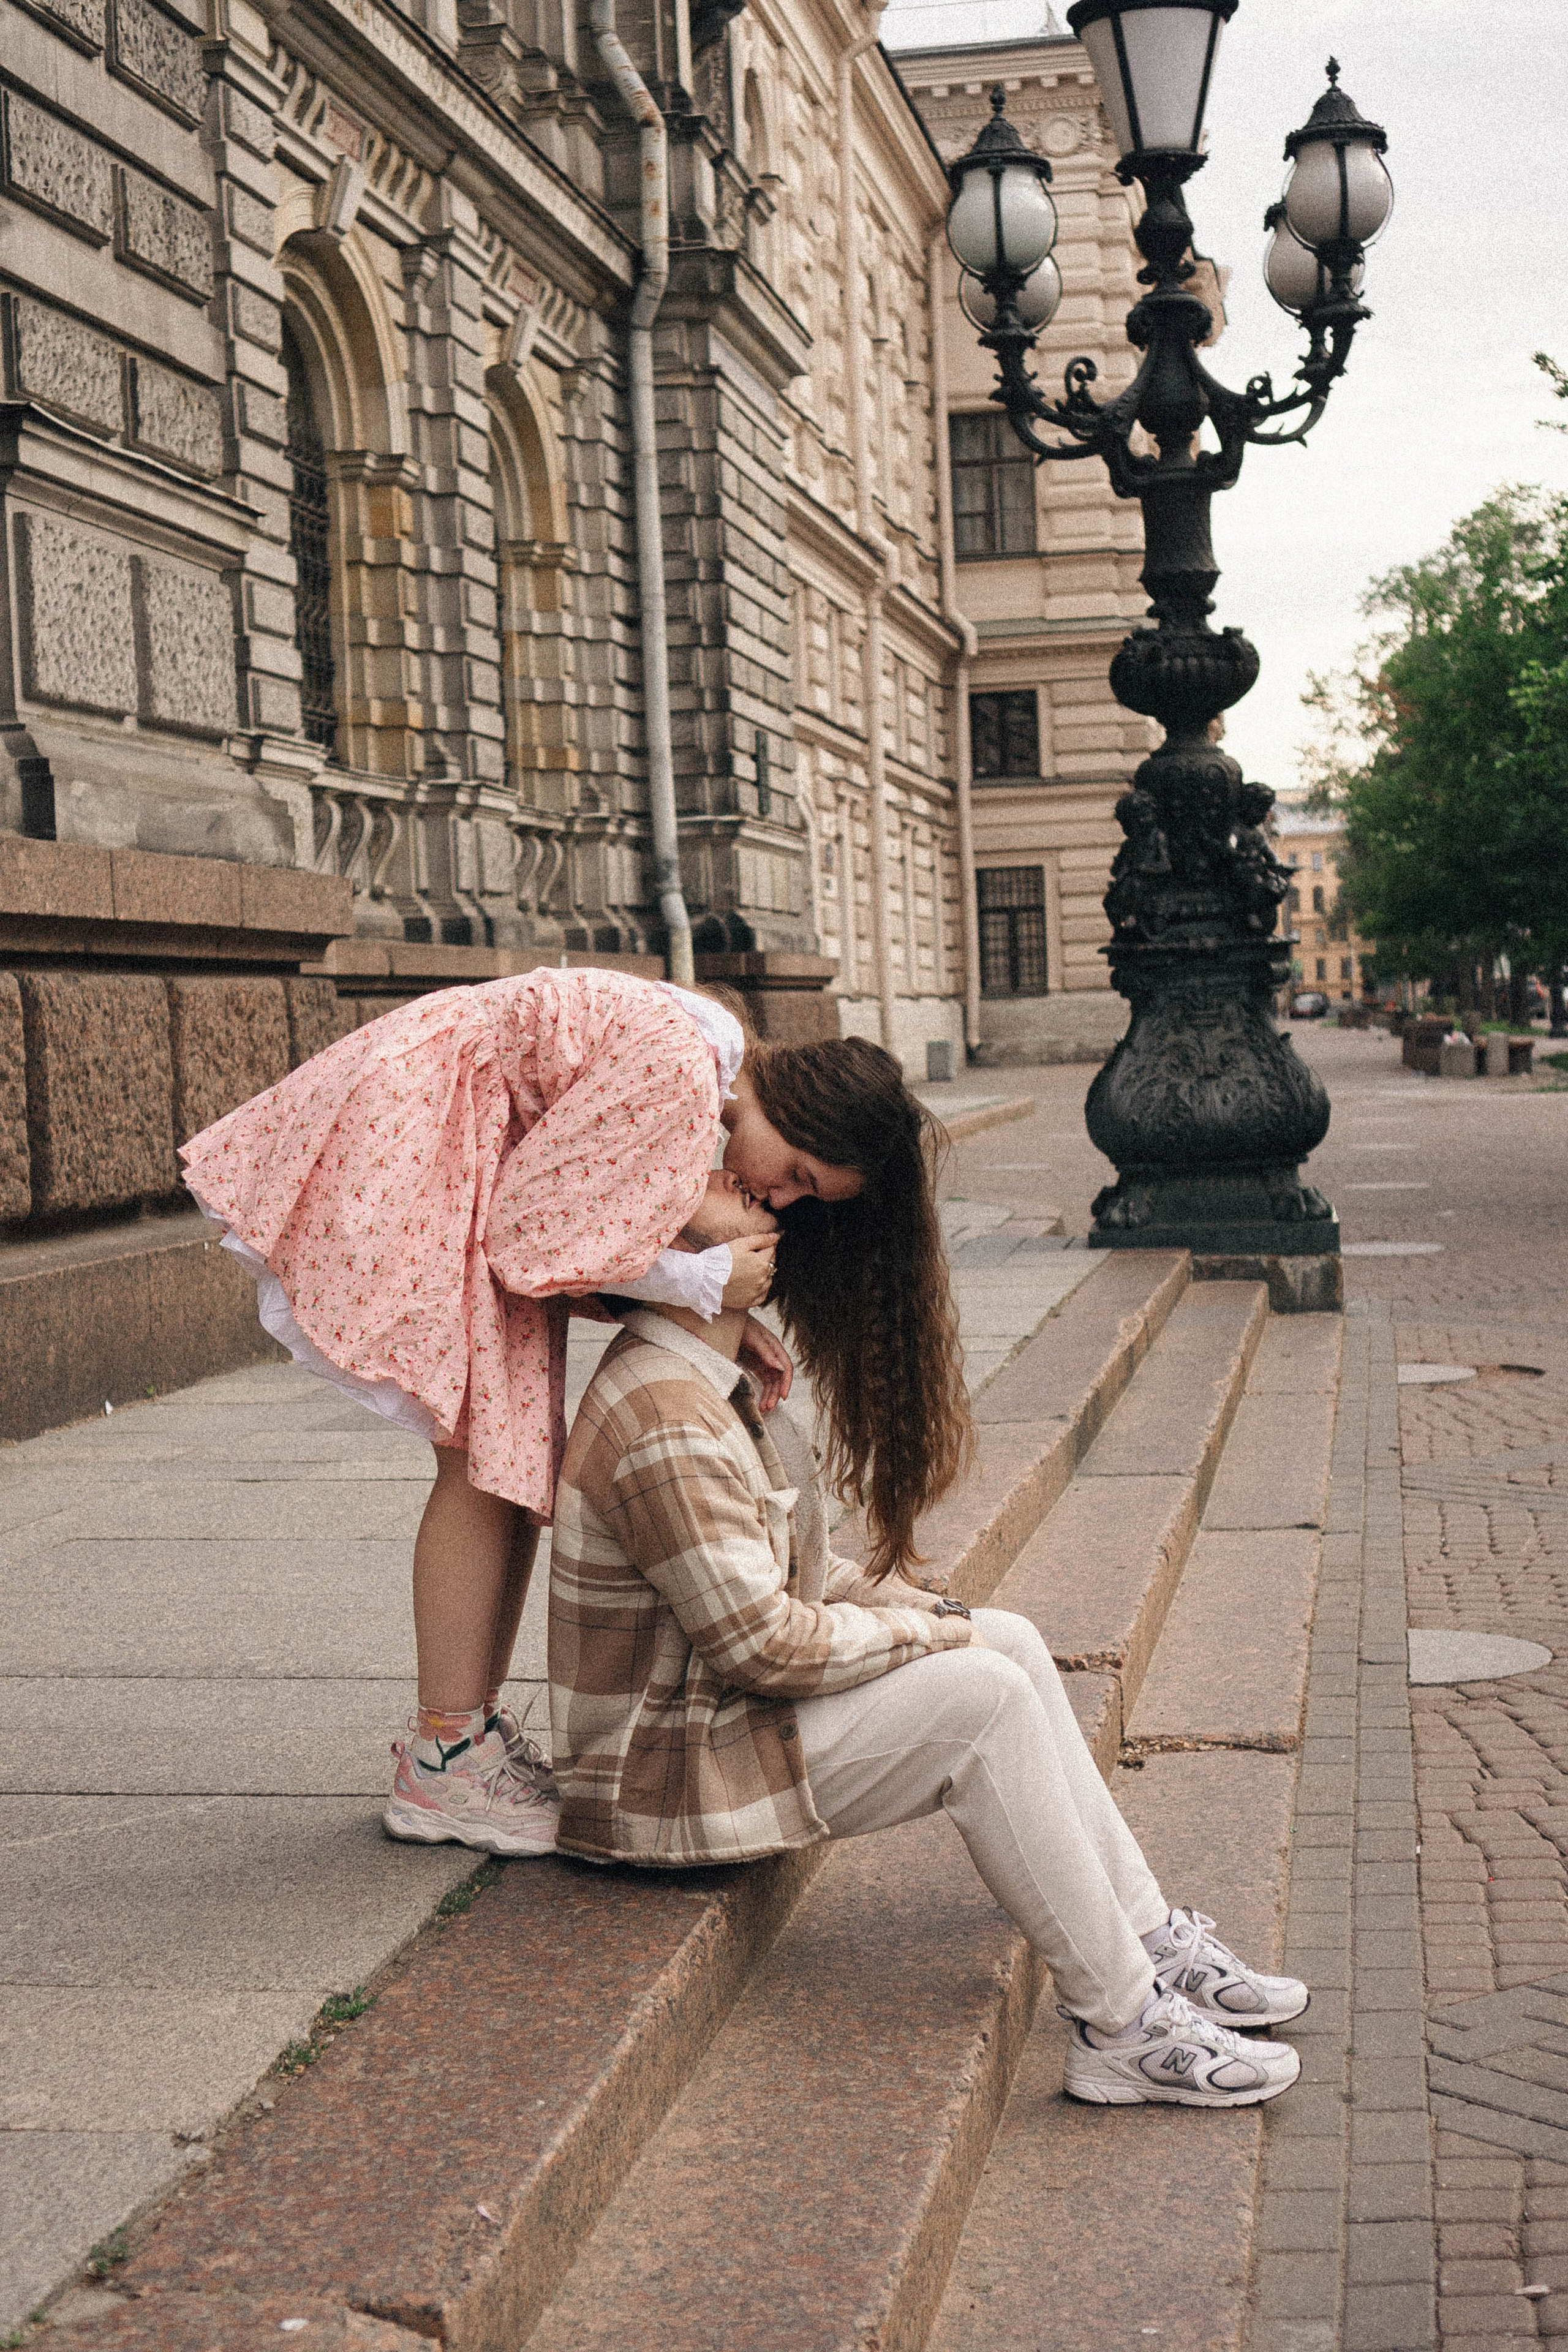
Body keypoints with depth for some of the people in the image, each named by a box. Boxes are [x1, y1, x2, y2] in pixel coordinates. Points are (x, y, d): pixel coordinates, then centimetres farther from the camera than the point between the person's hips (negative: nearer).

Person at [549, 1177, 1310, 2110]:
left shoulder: (717, 1379, 10)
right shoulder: (663, 1422, -24)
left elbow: (789, 1568, 19)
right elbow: (761, 1642, -24)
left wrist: (923, 1608, 5)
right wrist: (935, 1636, -12)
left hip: (721, 1714, 10)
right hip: (663, 1780, -10)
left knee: (1011, 1641, 6)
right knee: (982, 1697, -19)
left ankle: (1150, 1939, 11)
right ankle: (1124, 2027, -11)